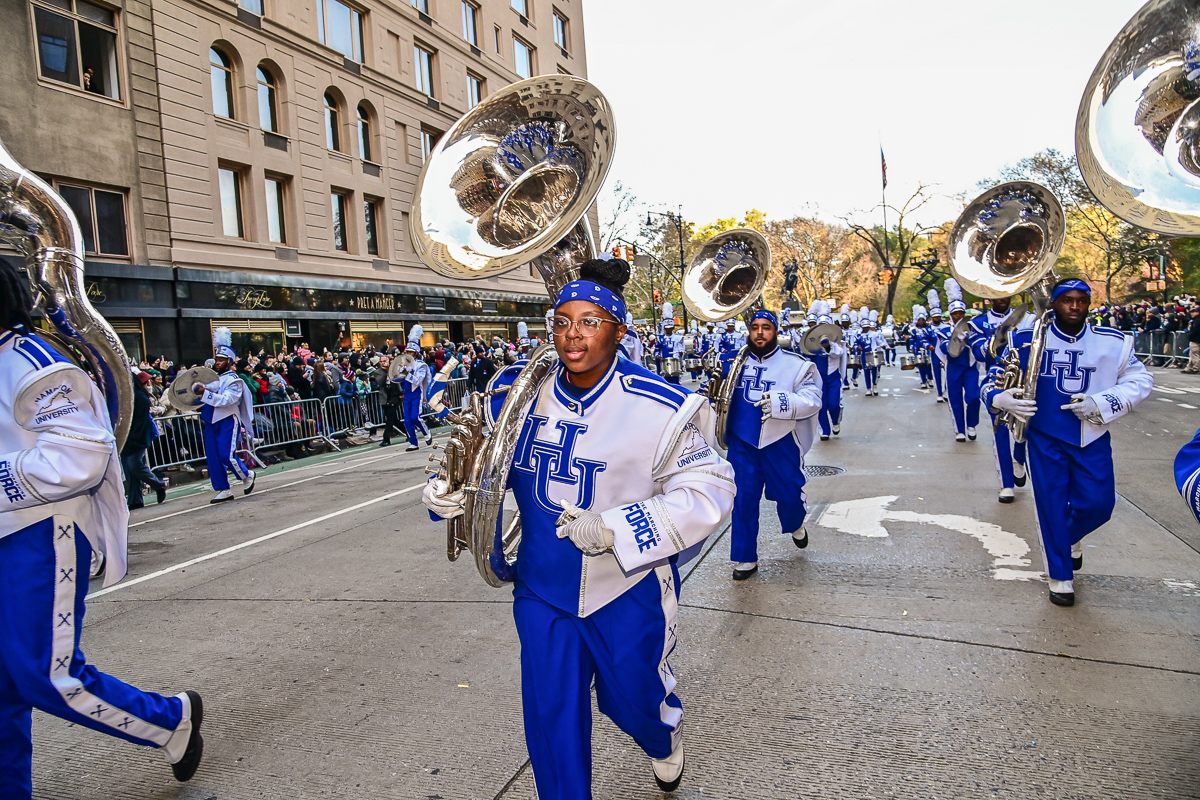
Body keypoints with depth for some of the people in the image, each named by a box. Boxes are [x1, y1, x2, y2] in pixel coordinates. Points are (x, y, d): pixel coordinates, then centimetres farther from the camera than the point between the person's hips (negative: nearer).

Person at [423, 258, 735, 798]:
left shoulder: (659, 409, -18)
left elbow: (708, 492, -20)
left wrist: (613, 528, -29)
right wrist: (448, 490, -13)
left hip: (627, 591, -2)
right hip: (542, 588, 3)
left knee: (630, 697, 19)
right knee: (550, 713, 10)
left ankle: (664, 736, 57)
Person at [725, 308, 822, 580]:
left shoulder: (796, 364, -4)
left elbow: (812, 401, -14)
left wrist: (782, 402, -30)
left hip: (781, 444, -1)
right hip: (743, 444, 2)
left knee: (788, 494, 11)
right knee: (743, 500, 4)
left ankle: (795, 525, 47)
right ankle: (745, 558, 18)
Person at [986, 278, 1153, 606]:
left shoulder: (1113, 343, -2)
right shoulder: (1028, 340, -5)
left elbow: (1140, 379, 5)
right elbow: (995, 377, 1)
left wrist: (1102, 403, -11)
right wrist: (1000, 398, -22)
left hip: (1092, 436, 2)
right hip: (1045, 435, -2)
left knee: (1098, 503, 1)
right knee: (1051, 503, 0)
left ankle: (1070, 536, 38)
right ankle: (1060, 577, 17)